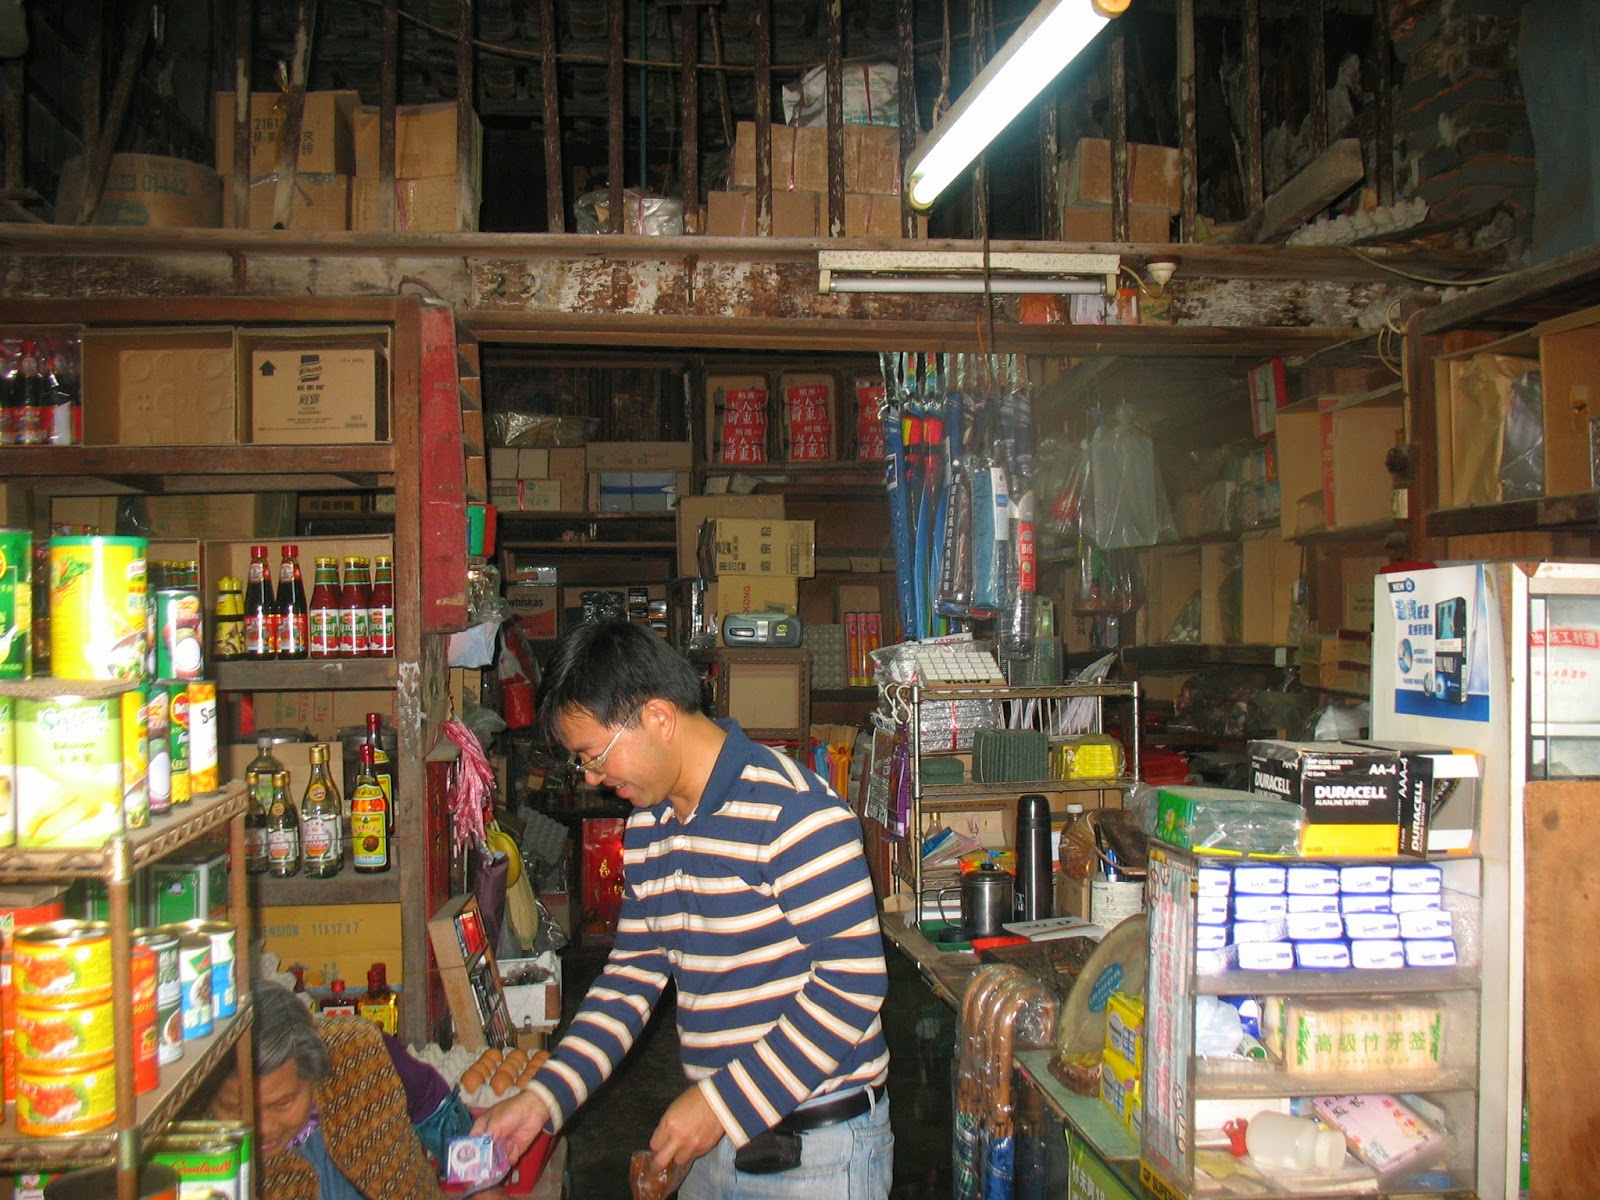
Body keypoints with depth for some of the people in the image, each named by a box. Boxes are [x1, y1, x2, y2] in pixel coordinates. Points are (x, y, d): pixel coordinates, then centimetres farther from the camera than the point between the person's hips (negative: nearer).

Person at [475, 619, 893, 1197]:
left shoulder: (793, 811, -20)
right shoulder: (644, 827, 7)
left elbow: (853, 982, -22)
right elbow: (632, 973, 11)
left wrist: (723, 1102, -20)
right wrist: (544, 1097, 1)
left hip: (816, 1147, -7)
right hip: (717, 1136, 7)